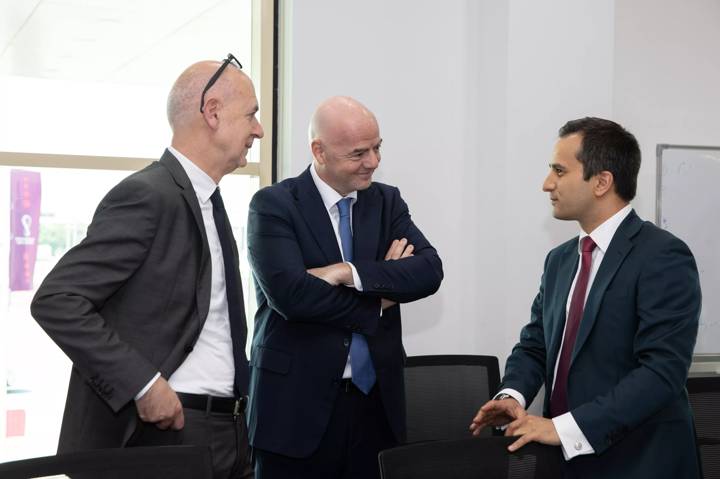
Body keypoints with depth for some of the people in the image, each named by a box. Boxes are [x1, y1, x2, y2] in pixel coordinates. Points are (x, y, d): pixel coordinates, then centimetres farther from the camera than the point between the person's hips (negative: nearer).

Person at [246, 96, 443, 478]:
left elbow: (430, 271, -5)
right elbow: (289, 293, -19)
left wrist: (349, 273, -17)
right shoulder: (273, 204, -5)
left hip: (375, 400, 4)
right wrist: (378, 300, -9)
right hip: (297, 404, -4)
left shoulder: (387, 201, 9)